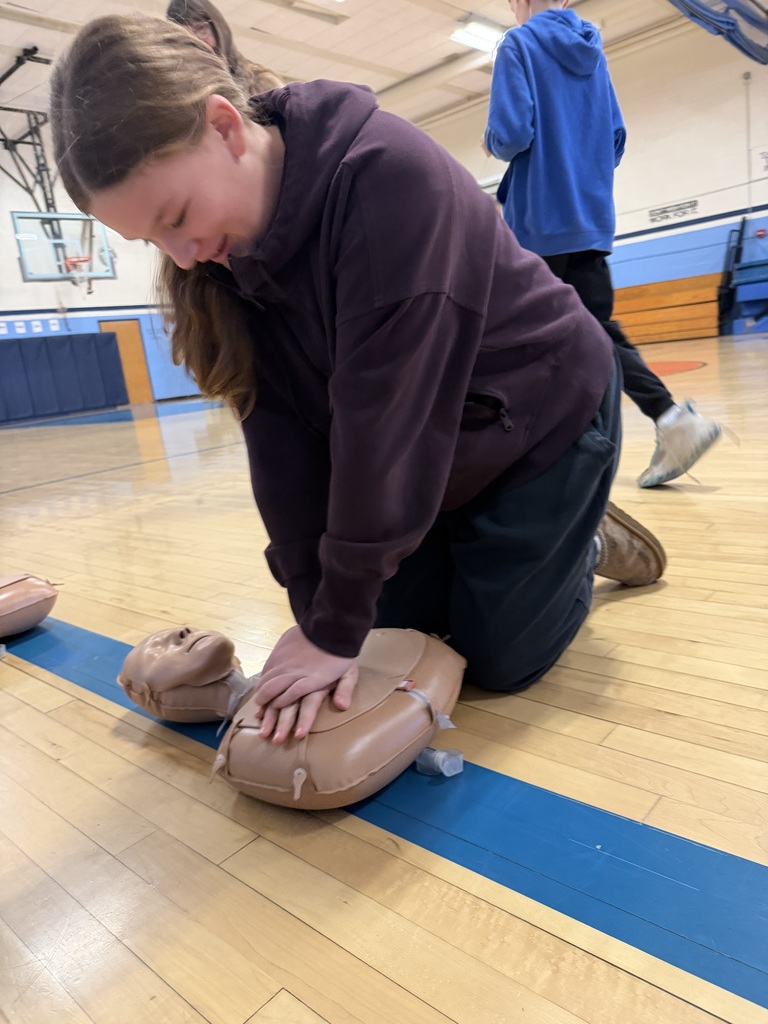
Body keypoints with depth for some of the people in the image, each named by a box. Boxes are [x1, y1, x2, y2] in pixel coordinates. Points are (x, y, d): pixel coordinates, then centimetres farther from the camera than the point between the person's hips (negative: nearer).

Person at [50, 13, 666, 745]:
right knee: (397, 630, 10)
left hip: (545, 420, -5)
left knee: (498, 660, 0)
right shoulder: (221, 257, -11)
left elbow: (386, 417, -34)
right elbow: (280, 431, -15)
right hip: (434, 460, 6)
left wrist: (338, 627, -27)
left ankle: (587, 545, 25)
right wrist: (317, 613, -20)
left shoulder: (389, 176, -32)